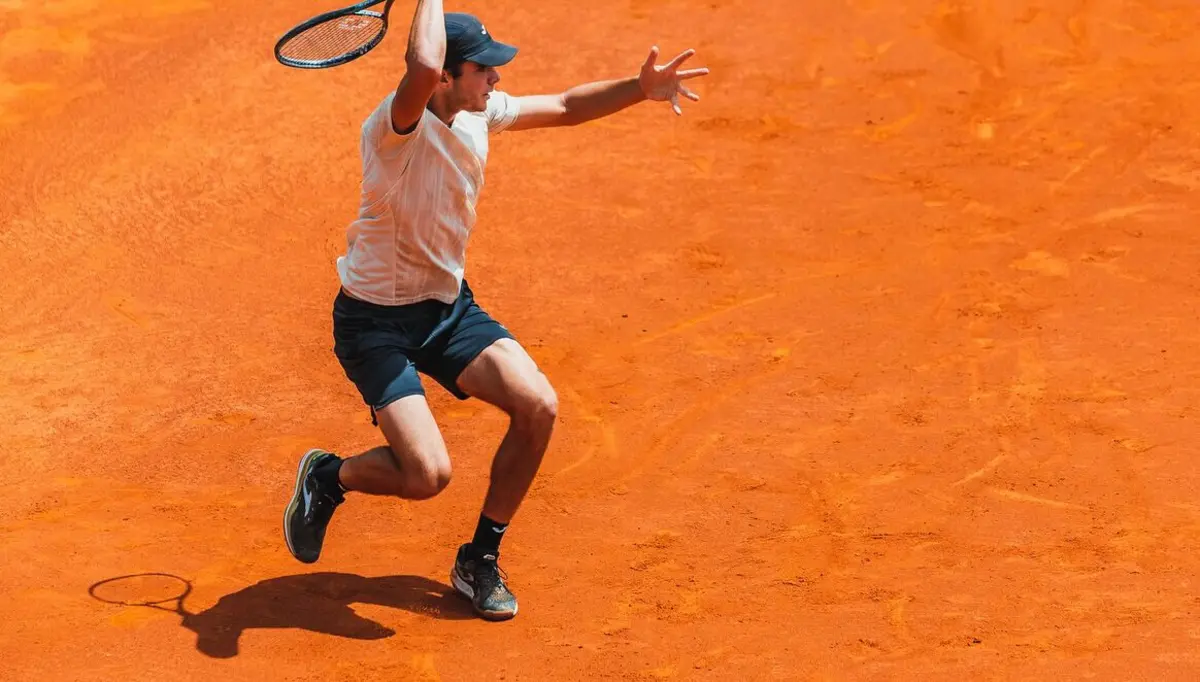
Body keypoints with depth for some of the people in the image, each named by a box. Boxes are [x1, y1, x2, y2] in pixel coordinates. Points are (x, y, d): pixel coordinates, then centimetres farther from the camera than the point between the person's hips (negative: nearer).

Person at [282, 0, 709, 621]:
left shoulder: (480, 112, -3)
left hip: (448, 305, 8)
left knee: (538, 405, -12)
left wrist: (639, 88, -4)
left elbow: (565, 107, 12)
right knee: (427, 474, -21)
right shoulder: (398, 126, -27)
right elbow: (422, 67, -50)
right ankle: (328, 477, 15)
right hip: (375, 320, -7)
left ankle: (479, 561, 8)